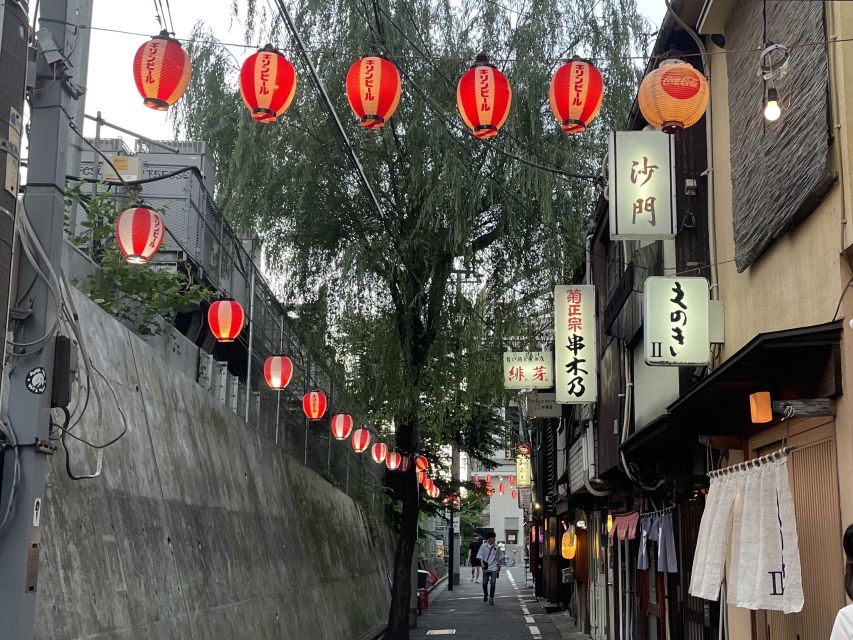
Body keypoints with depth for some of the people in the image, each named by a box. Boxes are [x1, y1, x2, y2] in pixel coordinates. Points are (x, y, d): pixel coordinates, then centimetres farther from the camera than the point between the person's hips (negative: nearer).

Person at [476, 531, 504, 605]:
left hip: (494, 568, 0)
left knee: (492, 583, -6)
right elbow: (481, 556, -2)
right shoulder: (484, 546, -2)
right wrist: (482, 563, -17)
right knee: (484, 583, 4)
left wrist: (498, 566, 15)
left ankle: (491, 598, 2)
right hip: (486, 568, 0)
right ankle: (485, 595, 30)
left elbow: (499, 557, 14)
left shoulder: (496, 547, 3)